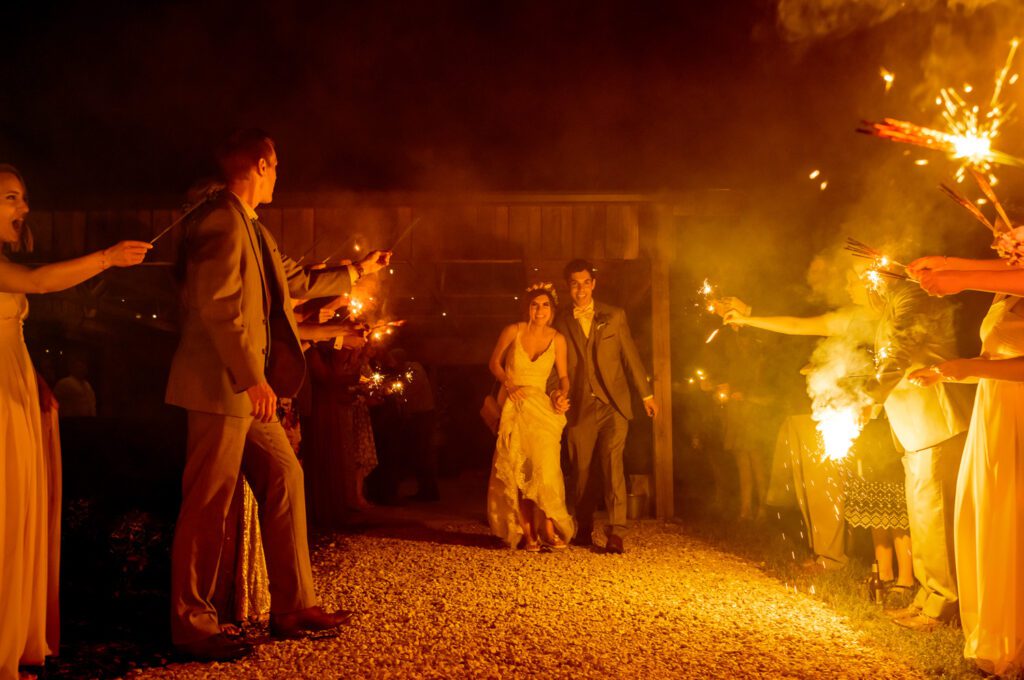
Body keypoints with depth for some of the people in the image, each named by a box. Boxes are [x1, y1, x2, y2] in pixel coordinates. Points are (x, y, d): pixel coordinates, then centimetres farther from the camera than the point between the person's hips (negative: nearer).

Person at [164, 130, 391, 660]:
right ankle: (191, 627, 7)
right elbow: (218, 306, -22)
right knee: (208, 504, -3)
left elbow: (297, 281, 31)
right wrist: (252, 378, -24)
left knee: (284, 479, 12)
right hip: (221, 387, -10)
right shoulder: (221, 220, -13)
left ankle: (293, 607, 20)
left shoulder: (252, 229, 18)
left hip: (248, 389, 10)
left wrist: (357, 270, 39)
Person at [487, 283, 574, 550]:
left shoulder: (557, 339, 0)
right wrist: (508, 384, -8)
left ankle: (549, 529, -3)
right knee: (519, 471, -3)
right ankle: (528, 533, 1)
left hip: (541, 408, 1)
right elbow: (494, 362, 7)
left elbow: (563, 376, 8)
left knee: (545, 468, -11)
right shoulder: (513, 331, -3)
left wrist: (562, 393, -12)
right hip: (513, 406, -1)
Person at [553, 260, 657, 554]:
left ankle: (616, 533, -12)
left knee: (612, 464, -12)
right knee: (580, 470, 6)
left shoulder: (614, 316, 8)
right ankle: (584, 530, 20)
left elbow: (630, 355, 11)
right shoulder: (562, 324, 9)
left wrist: (646, 394, 12)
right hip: (580, 407, 2)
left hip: (613, 404, -2)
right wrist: (556, 393, -8)